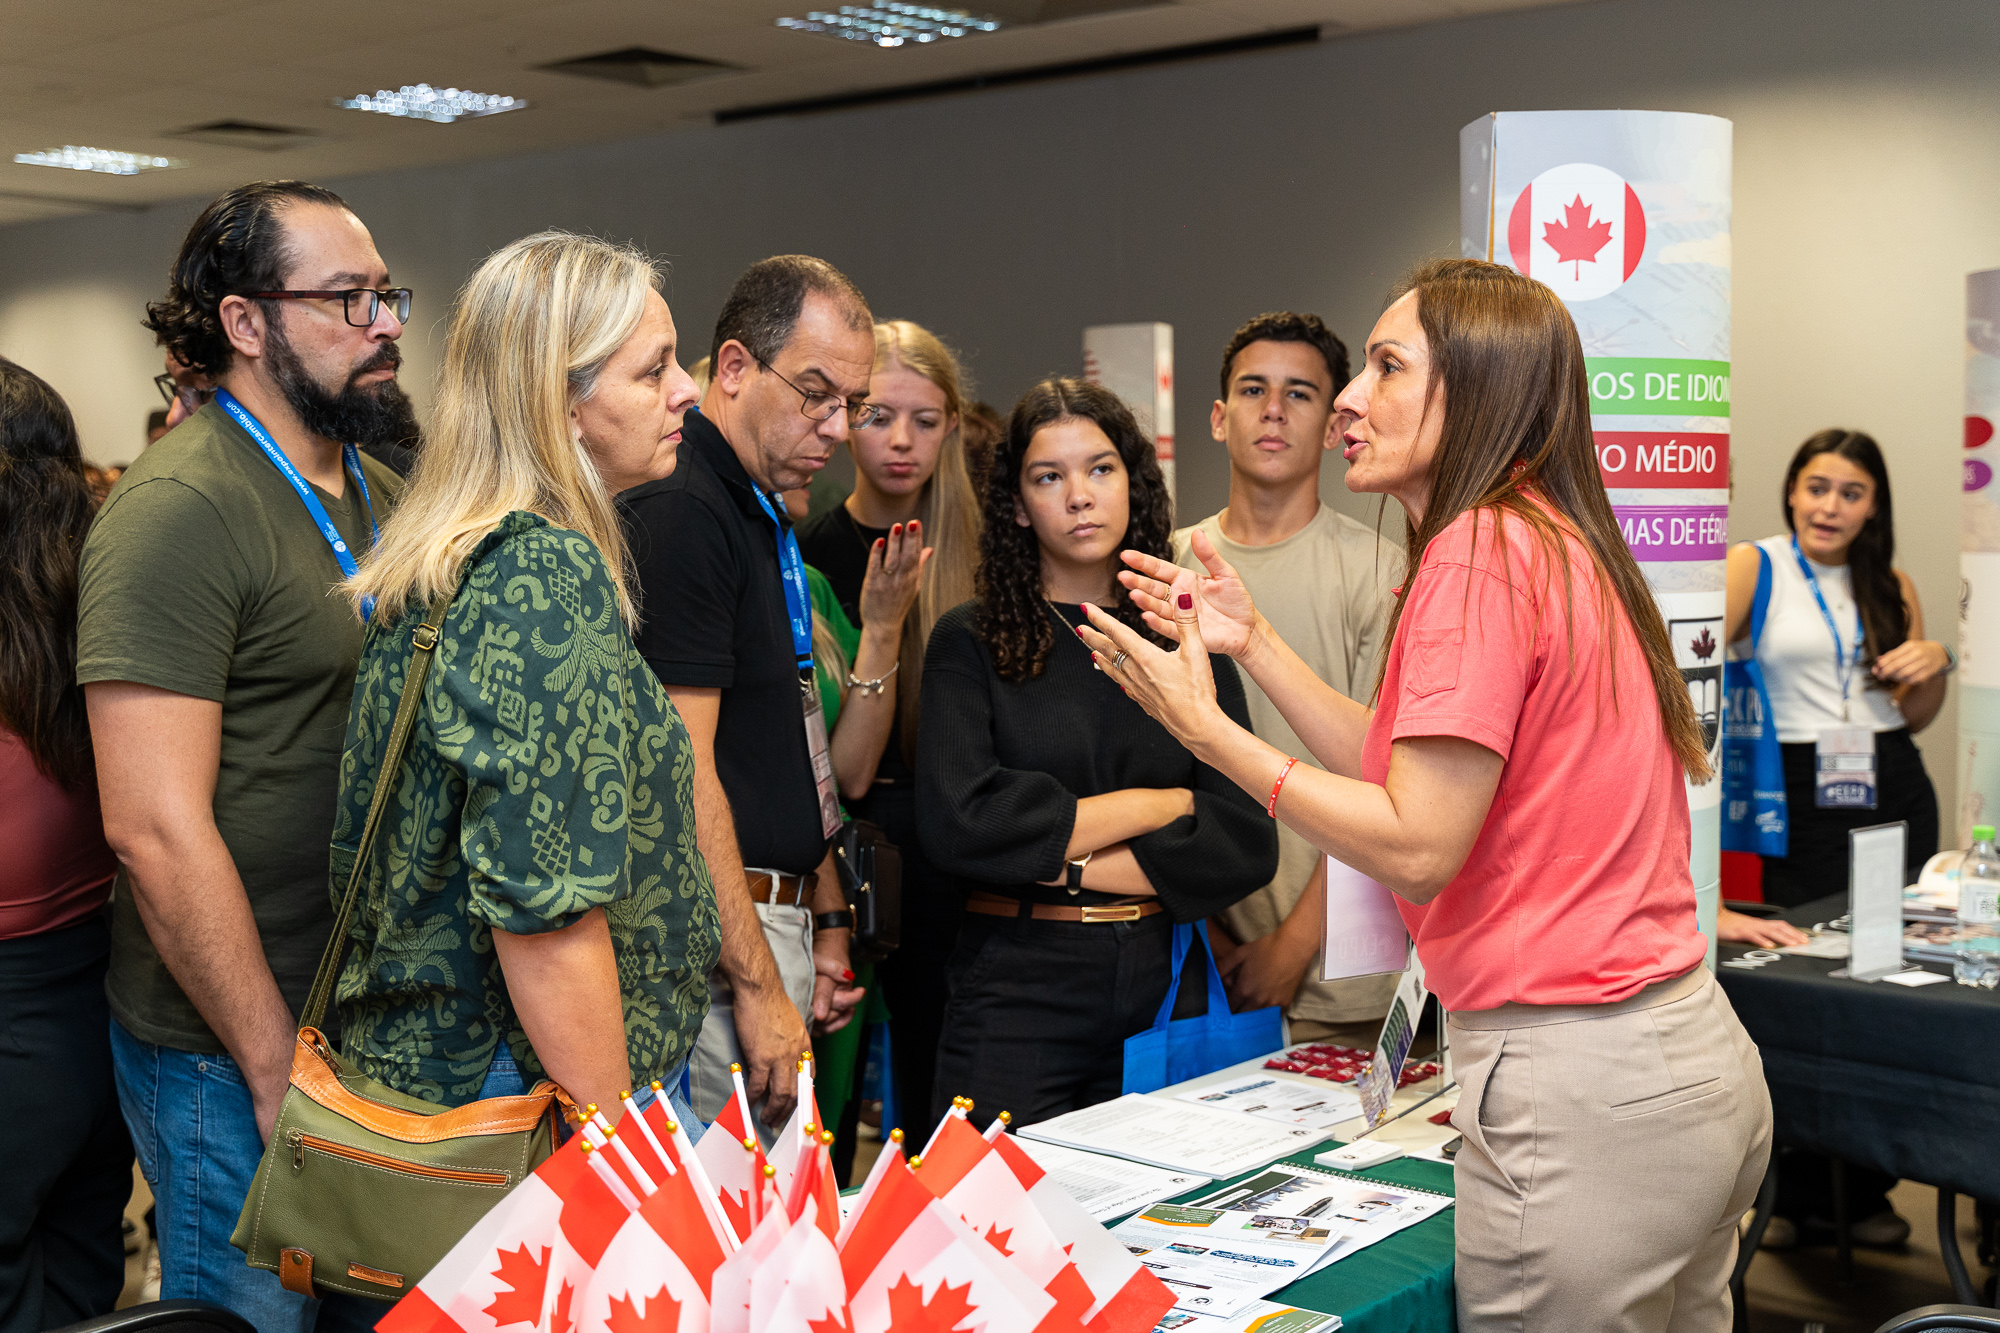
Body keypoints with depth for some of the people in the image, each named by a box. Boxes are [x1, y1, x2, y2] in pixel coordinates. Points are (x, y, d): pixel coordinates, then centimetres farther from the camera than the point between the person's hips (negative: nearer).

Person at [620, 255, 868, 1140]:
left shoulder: (769, 520, 16)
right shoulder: (677, 510, -15)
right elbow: (682, 771, -20)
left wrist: (825, 920, 17)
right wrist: (757, 984, -20)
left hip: (774, 922, 10)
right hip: (716, 938, -10)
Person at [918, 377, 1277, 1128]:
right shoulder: (971, 643, 1)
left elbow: (1248, 845, -2)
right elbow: (956, 825, -14)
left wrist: (1059, 863, -10)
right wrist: (1149, 806, -7)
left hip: (1164, 990, 3)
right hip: (1016, 992, -2)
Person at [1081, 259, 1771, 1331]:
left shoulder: (1481, 552, -16)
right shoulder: (1556, 543, 14)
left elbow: (1415, 846, -18)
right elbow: (1415, 774, 14)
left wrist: (1207, 730, -11)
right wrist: (1253, 643, 13)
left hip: (1580, 1090, -10)